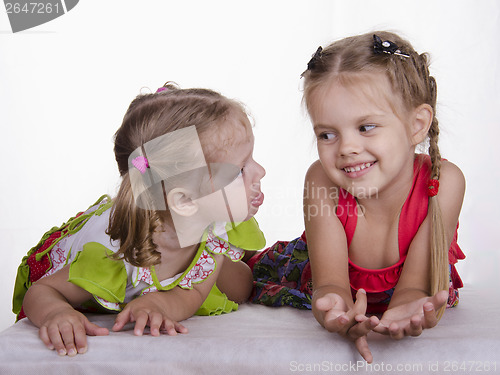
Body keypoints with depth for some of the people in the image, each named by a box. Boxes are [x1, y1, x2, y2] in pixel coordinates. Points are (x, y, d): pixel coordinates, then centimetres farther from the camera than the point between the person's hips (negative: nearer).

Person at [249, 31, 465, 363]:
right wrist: (337, 307, -64)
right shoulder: (322, 180, -33)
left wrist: (404, 309, -62)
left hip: (396, 290, 1)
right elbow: (331, 281, -37)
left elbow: (414, 282, -35)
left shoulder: (443, 181, -35)